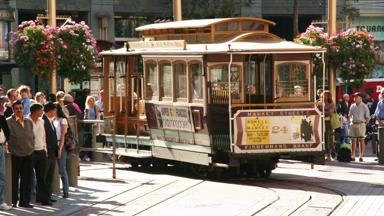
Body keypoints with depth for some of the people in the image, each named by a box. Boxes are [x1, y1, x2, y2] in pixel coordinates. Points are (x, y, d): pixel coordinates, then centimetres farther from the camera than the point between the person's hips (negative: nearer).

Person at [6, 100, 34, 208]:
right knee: (14, 180, 2)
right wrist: (11, 149, -11)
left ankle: (24, 201, 13)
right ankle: (13, 201, 10)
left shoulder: (29, 122, 11)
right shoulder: (8, 122, -6)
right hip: (15, 156, -5)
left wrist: (32, 148, 11)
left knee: (27, 180, 6)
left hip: (28, 155, 5)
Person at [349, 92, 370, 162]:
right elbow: (350, 115, 18)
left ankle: (361, 156, 0)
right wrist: (351, 121, 6)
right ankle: (353, 155, 6)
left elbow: (367, 117, -1)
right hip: (353, 124, 4)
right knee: (353, 140, 4)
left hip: (360, 124, -4)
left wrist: (364, 124, -5)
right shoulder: (352, 106, 12)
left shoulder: (364, 106, -2)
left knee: (361, 140, -2)